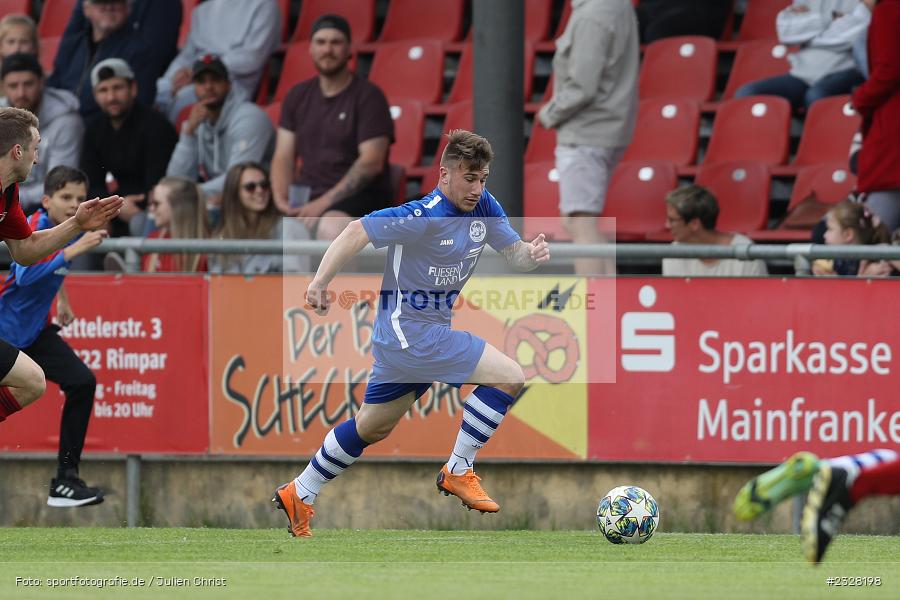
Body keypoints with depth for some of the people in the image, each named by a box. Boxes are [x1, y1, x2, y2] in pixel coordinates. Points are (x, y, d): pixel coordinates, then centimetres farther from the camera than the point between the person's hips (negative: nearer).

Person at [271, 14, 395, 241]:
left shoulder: (368, 96, -3)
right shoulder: (298, 96, 15)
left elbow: (371, 162, -12)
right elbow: (283, 156, 12)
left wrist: (324, 203, -18)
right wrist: (281, 200, -8)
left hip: (360, 197, -6)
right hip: (308, 195, 6)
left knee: (331, 229, -38)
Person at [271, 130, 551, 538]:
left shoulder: (484, 207, 0)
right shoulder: (425, 216, -23)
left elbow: (514, 254, 5)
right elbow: (358, 231, -22)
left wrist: (532, 253, -18)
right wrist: (320, 281, -28)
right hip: (410, 331, -9)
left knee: (373, 428, 22)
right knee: (509, 377, -16)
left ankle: (299, 494, 34)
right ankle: (458, 470, -6)